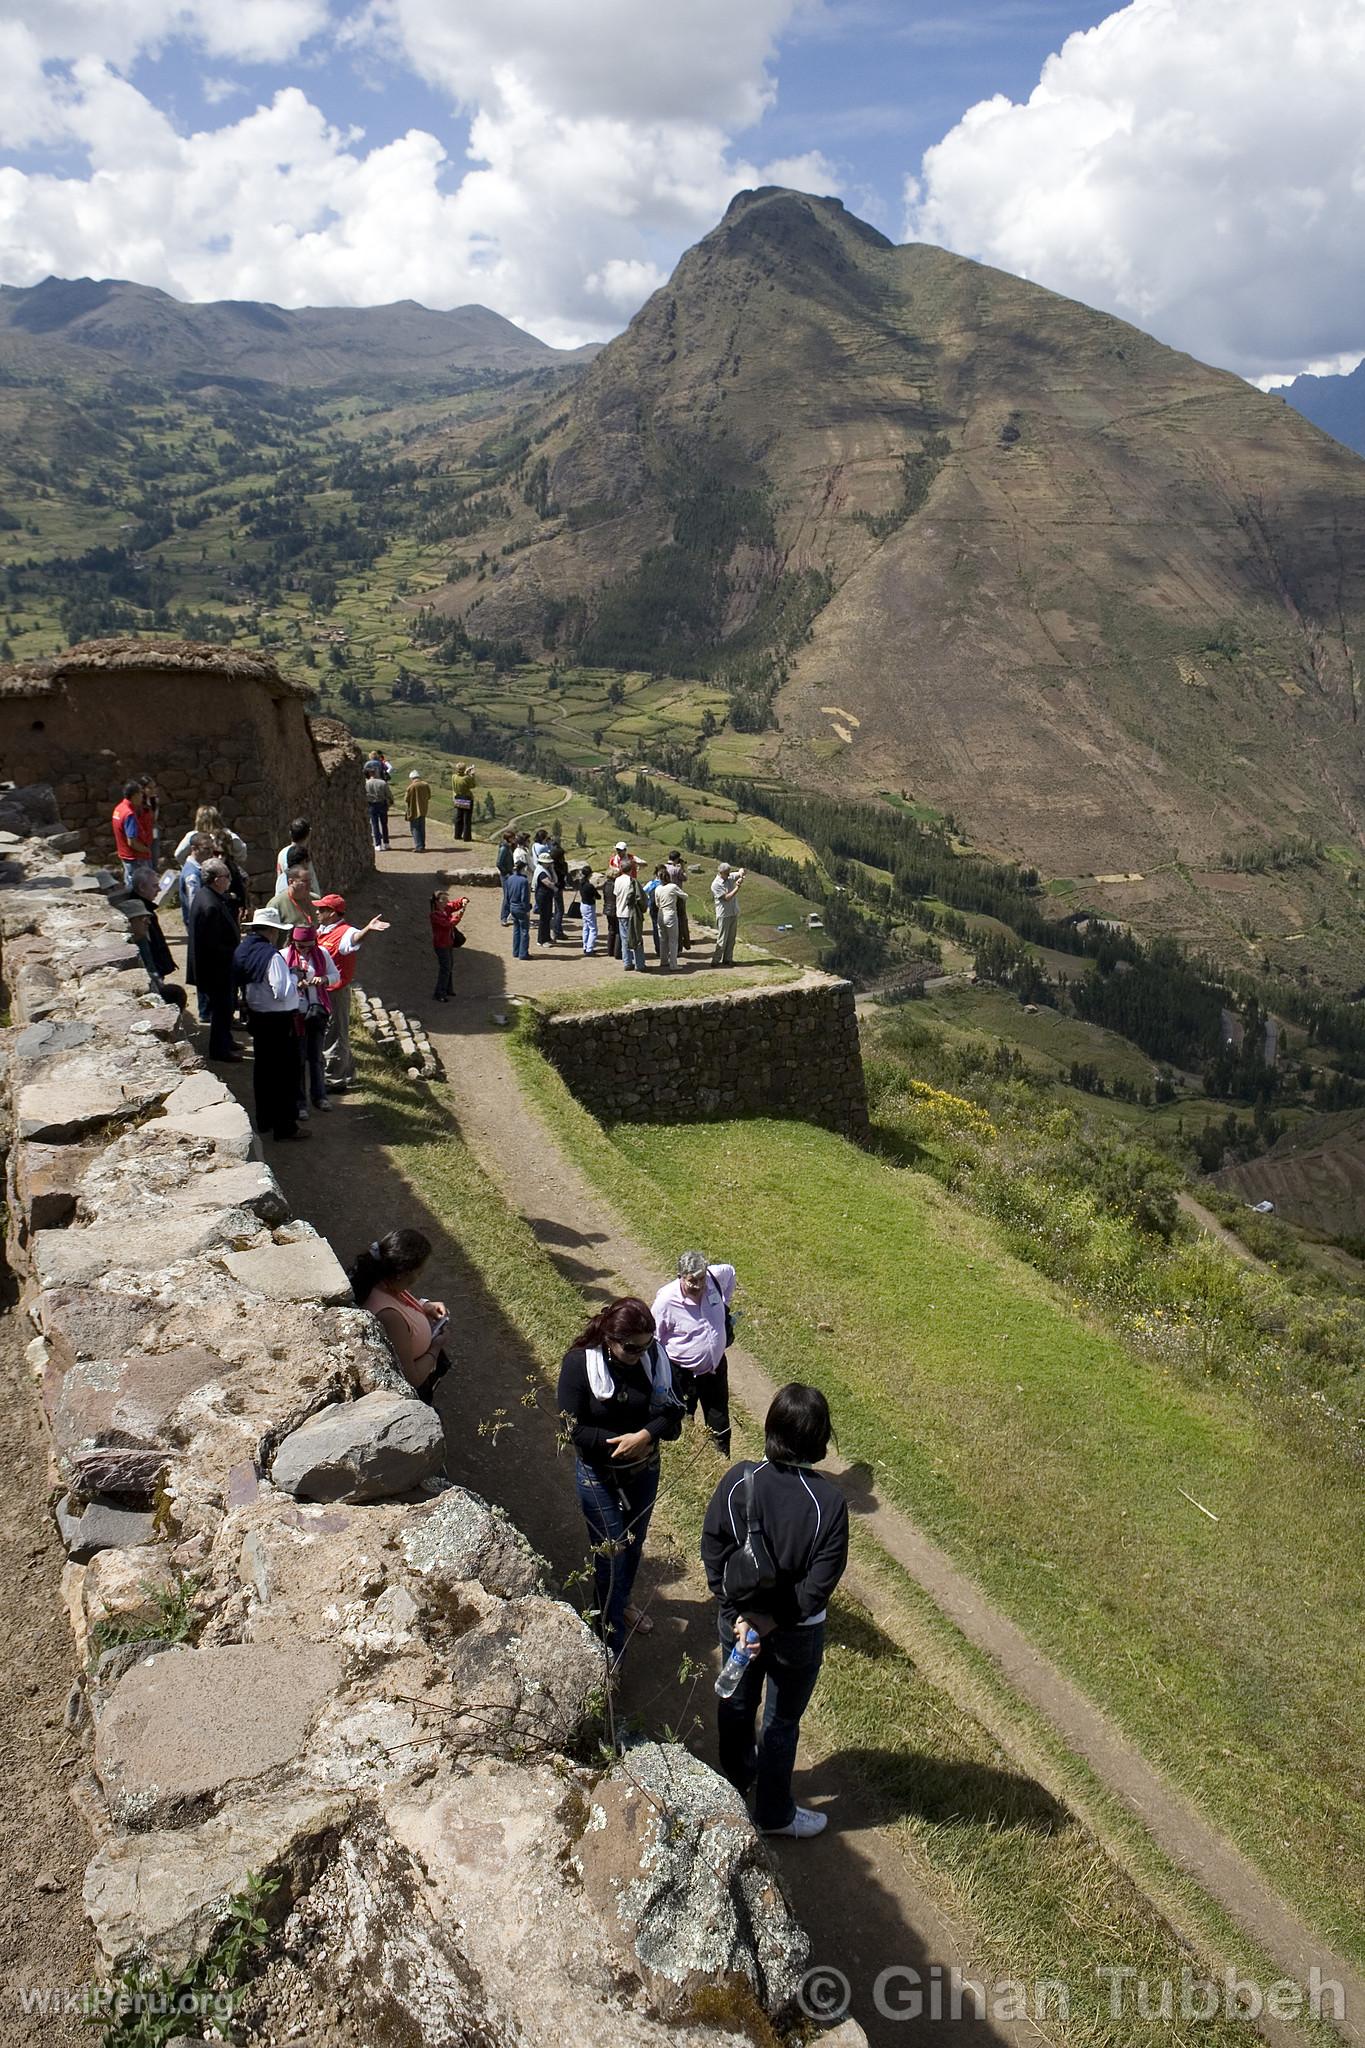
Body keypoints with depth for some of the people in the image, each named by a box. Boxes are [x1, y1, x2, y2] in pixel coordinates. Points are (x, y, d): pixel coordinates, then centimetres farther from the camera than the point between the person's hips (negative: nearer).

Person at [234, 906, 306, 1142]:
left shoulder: (242, 951, 3)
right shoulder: (272, 956, -23)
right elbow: (283, 993, -29)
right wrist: (294, 977, -9)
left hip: (256, 1016, 8)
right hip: (281, 1020, -8)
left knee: (262, 1068, 19)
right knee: (285, 1072, 1)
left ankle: (264, 1120, 30)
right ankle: (285, 1126, 6)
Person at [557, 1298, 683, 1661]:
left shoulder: (655, 1355, -16)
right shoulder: (579, 1363, -24)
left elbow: (673, 1411, -10)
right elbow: (576, 1430, -21)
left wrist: (644, 1436, -28)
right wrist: (623, 1442, -26)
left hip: (645, 1471, 4)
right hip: (599, 1477, -4)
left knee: (634, 1544, 24)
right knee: (611, 1556, 2)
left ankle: (623, 1601, 51)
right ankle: (611, 1647, 19)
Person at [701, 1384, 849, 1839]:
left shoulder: (737, 1481, -20)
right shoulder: (828, 1502, -28)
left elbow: (713, 1554, -14)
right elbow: (819, 1583, -24)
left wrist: (740, 1614, -10)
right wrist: (773, 1620, -14)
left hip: (738, 1619, 3)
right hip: (795, 1633, -3)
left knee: (737, 1702, 28)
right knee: (781, 1721, 20)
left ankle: (737, 1778, 54)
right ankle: (773, 1813, 39)